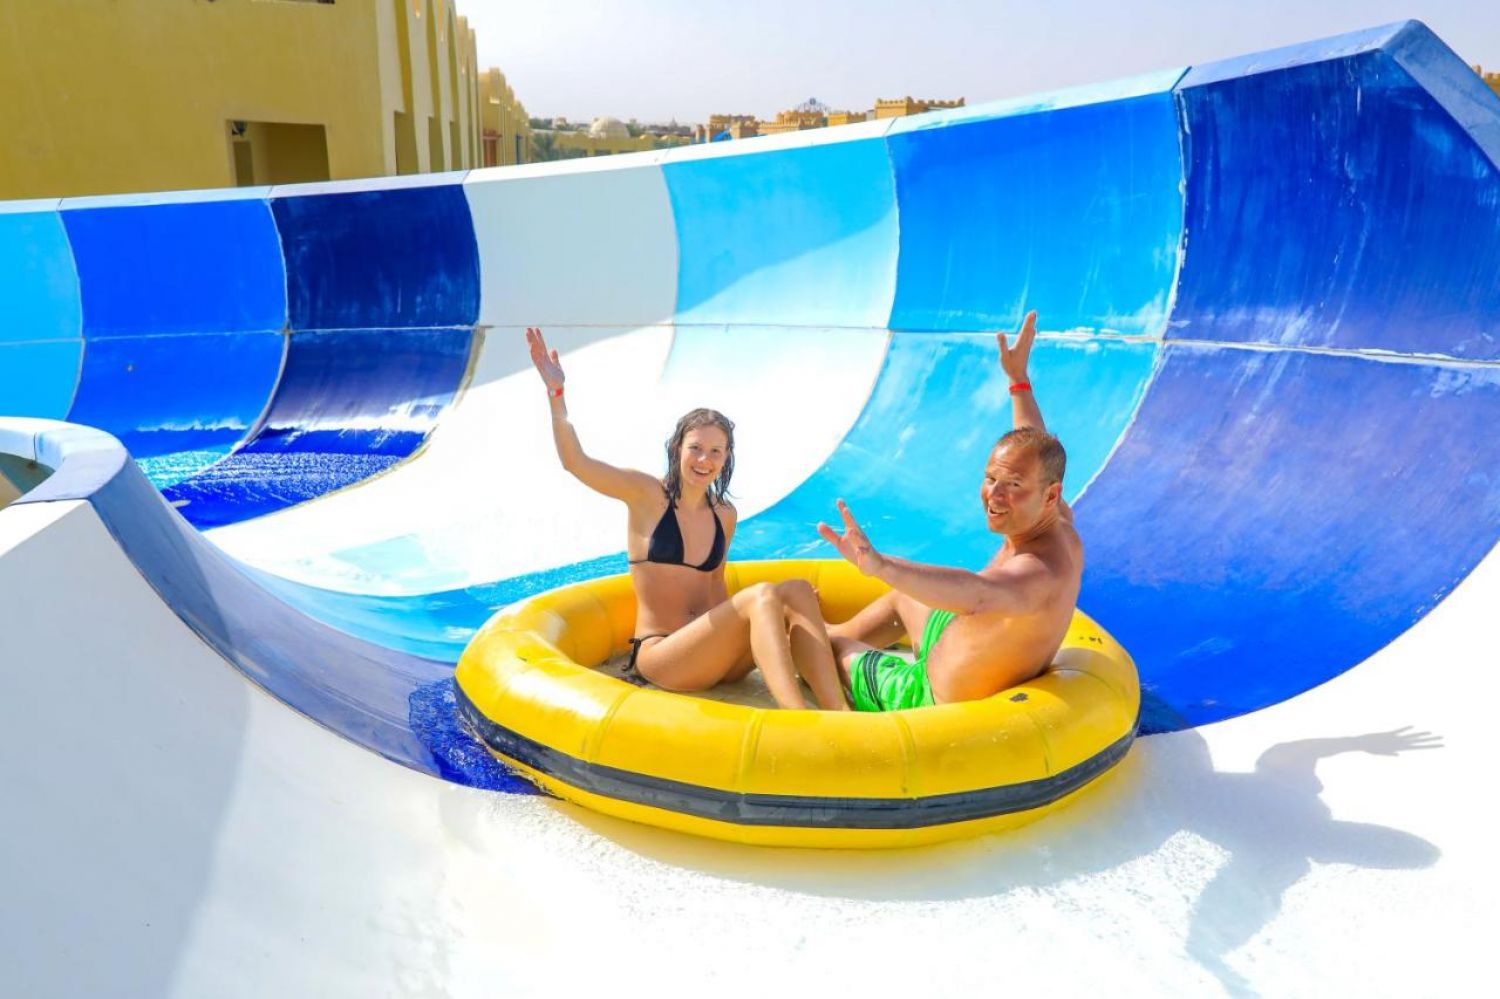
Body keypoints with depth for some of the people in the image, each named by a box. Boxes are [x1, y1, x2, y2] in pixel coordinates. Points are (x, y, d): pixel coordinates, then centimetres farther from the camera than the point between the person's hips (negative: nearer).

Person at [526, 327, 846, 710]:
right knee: (762, 595, -28)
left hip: (714, 656, 5)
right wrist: (556, 392, -24)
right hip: (659, 655, -5)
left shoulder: (725, 515, 11)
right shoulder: (647, 494, -2)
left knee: (798, 590, -18)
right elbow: (575, 462, -13)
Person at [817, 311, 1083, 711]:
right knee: (903, 593, 33)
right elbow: (1036, 446, 8)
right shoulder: (1061, 525, -11)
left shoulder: (1041, 571, -39)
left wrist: (883, 566, -77)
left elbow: (979, 594, -63)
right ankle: (840, 633, 57)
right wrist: (1018, 377, 17)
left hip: (934, 697, -9)